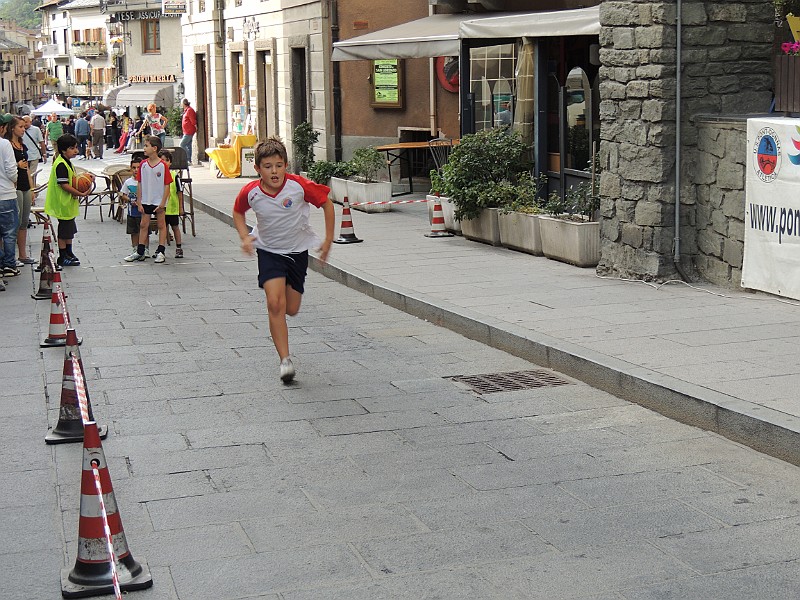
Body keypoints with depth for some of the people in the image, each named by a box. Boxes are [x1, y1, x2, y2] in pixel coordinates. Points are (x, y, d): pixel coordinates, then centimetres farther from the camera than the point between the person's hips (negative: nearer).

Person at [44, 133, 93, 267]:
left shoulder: (67, 162, 12)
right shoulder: (61, 165, -21)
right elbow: (64, 185, -25)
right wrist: (81, 194, -22)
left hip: (69, 203, 10)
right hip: (63, 204, -10)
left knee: (69, 230, 19)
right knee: (64, 231, -1)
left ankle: (69, 254, 30)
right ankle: (63, 258, 7)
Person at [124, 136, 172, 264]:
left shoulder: (163, 165, -11)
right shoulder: (143, 164, 0)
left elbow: (167, 185, -8)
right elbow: (140, 184, 4)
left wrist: (163, 203, -12)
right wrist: (139, 203, 1)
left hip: (158, 201, -4)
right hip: (146, 201, 4)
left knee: (161, 225, 6)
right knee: (144, 225, 8)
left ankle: (160, 252, 13)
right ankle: (140, 252, 14)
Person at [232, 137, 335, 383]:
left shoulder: (299, 185, -21)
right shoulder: (250, 192, -16)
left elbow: (326, 203, -6)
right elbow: (238, 212, 7)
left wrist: (328, 240, -5)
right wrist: (245, 237, -8)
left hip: (298, 251, 1)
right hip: (269, 251, 0)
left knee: (291, 309, 7)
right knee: (275, 304, -18)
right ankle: (285, 360, -11)